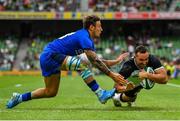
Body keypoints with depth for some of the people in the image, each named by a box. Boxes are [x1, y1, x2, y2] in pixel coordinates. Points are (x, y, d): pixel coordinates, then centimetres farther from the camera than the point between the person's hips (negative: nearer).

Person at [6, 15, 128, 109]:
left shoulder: (89, 41, 13)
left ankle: (19, 98, 25)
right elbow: (95, 61, -24)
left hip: (47, 58, 11)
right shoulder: (84, 37, -18)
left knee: (50, 92, 18)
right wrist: (112, 74, -24)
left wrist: (116, 60, 13)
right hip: (51, 55, -11)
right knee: (83, 65, -27)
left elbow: (98, 62, 16)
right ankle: (101, 95, -25)